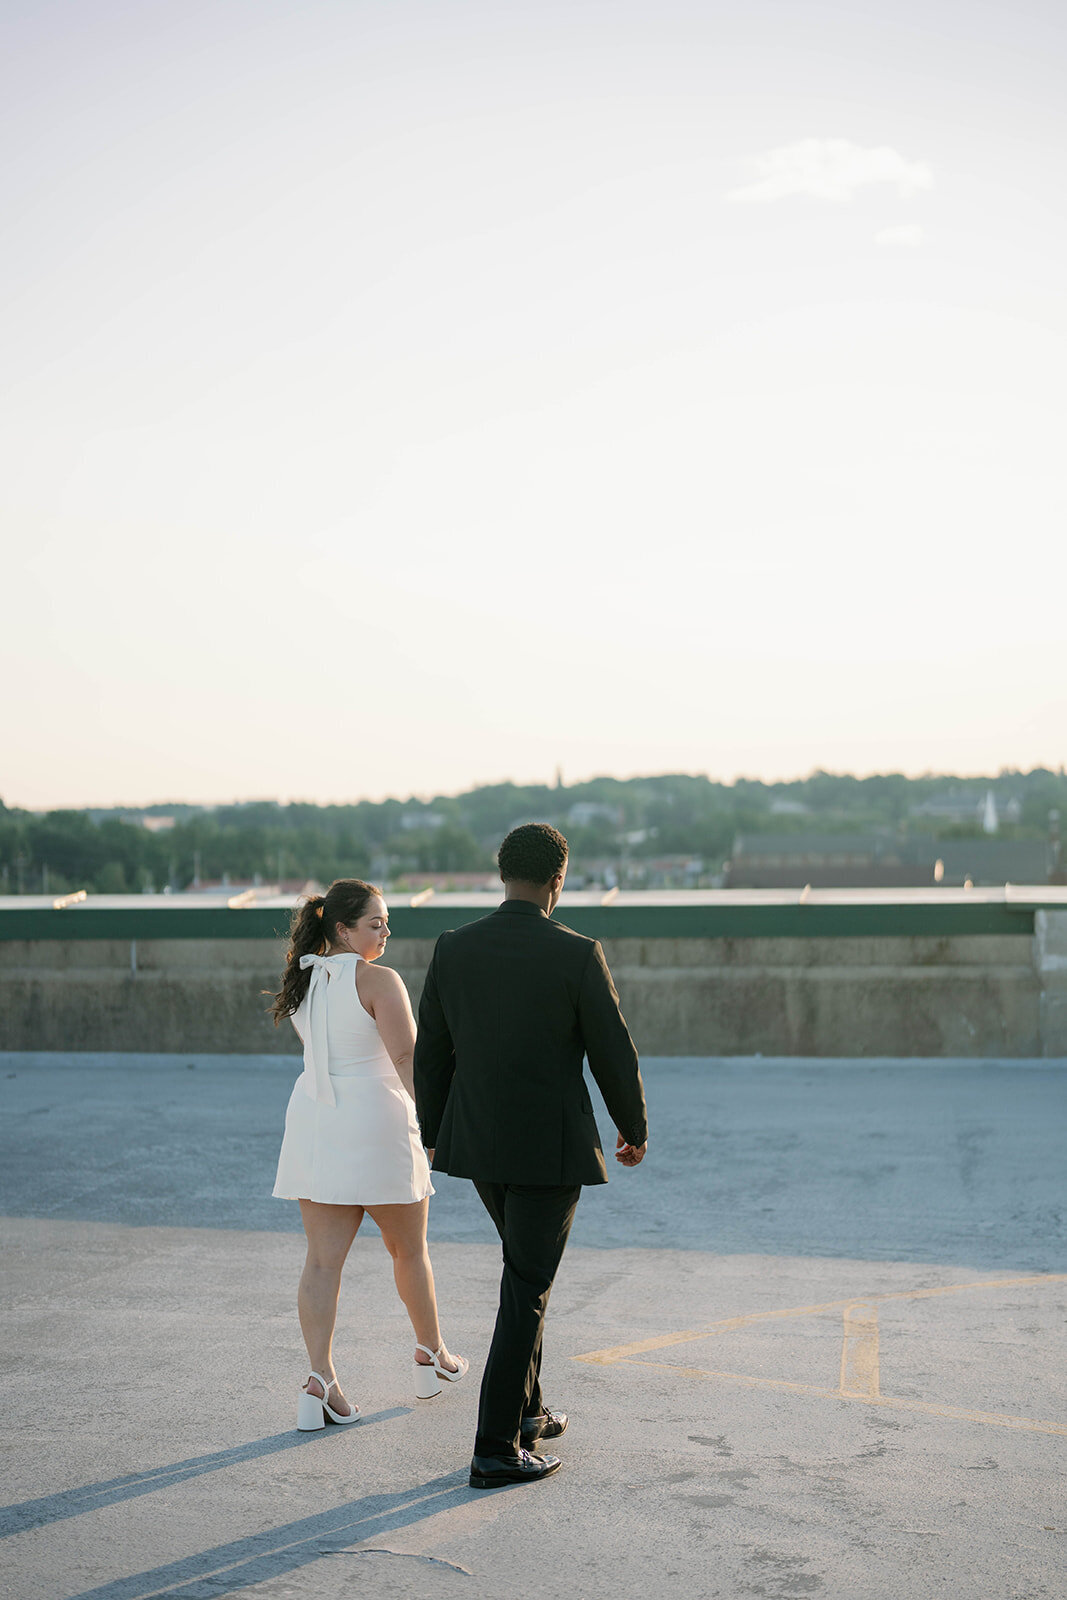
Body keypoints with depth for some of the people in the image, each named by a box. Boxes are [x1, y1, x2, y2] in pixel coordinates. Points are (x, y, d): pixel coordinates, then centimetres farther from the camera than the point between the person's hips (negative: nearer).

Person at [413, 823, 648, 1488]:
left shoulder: (453, 949, -3)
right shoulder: (578, 955, -16)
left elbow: (432, 1053, 5)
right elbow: (614, 1054, -9)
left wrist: (435, 1134, 19)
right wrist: (635, 1130, 8)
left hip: (476, 1140, 6)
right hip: (552, 1147, -5)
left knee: (528, 1267, 25)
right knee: (527, 1291, 3)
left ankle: (525, 1410, 32)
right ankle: (497, 1449, 7)